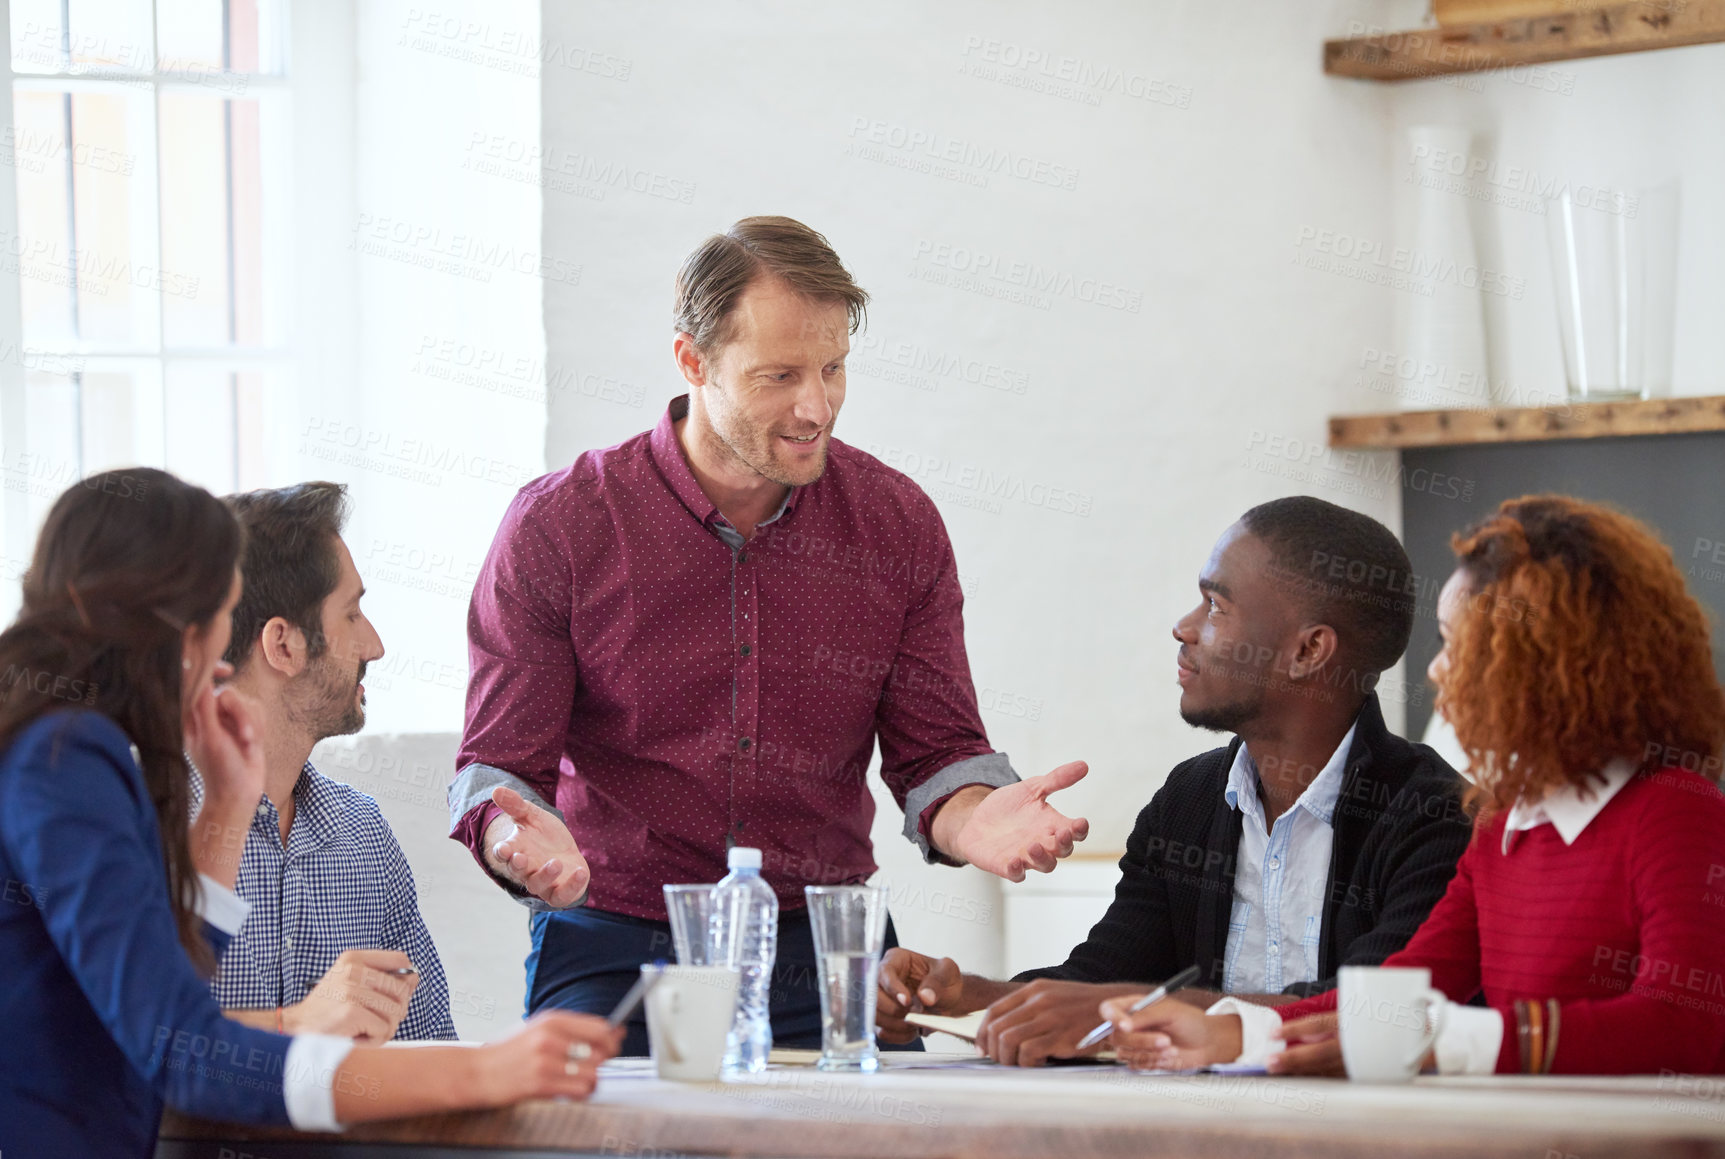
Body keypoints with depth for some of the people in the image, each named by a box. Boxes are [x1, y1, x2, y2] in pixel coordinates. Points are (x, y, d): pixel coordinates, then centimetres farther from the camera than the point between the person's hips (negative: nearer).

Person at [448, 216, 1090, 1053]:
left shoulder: (899, 524, 5)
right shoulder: (556, 527, -4)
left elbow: (934, 751, 7)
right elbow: (499, 762, -3)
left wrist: (975, 824, -18)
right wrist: (524, 843, -29)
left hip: (823, 952, 2)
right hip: (616, 950, -2)